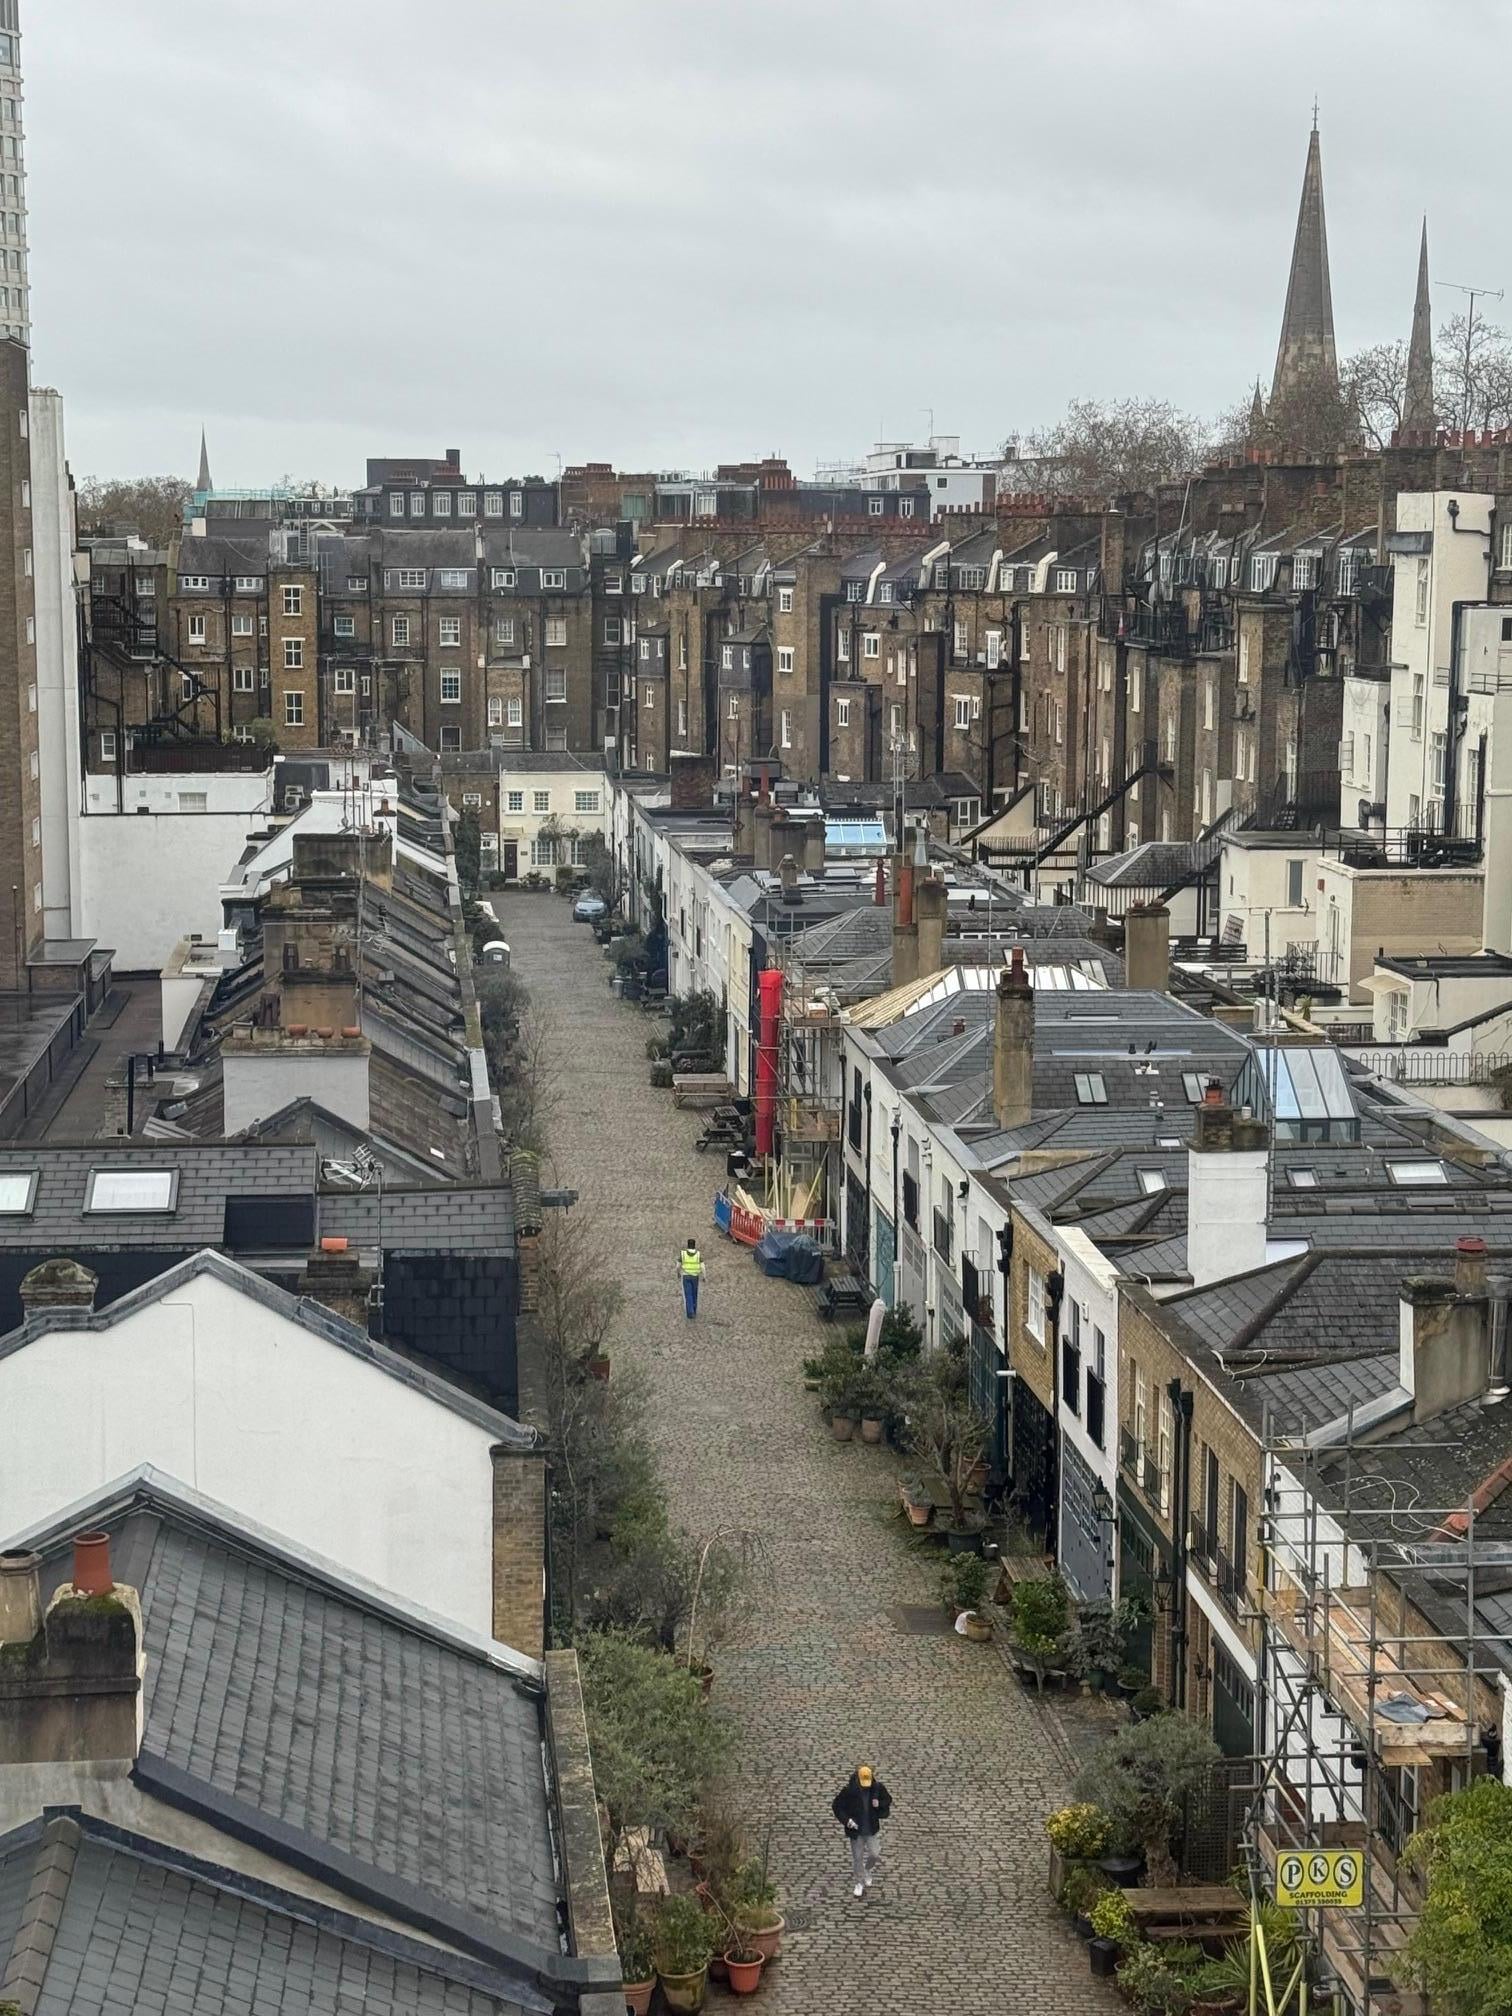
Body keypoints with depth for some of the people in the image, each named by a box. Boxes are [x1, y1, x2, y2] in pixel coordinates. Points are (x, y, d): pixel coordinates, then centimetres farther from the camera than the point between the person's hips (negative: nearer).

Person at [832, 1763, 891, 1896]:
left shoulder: (877, 1787, -10)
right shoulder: (848, 1790, -18)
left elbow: (888, 1800, 7)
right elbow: (837, 1806, -9)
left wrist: (880, 1804, -15)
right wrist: (847, 1820, -21)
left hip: (872, 1828, 2)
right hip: (856, 1829, -2)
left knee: (875, 1854, 2)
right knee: (857, 1858, 8)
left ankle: (868, 1870, 35)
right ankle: (860, 1882, 28)